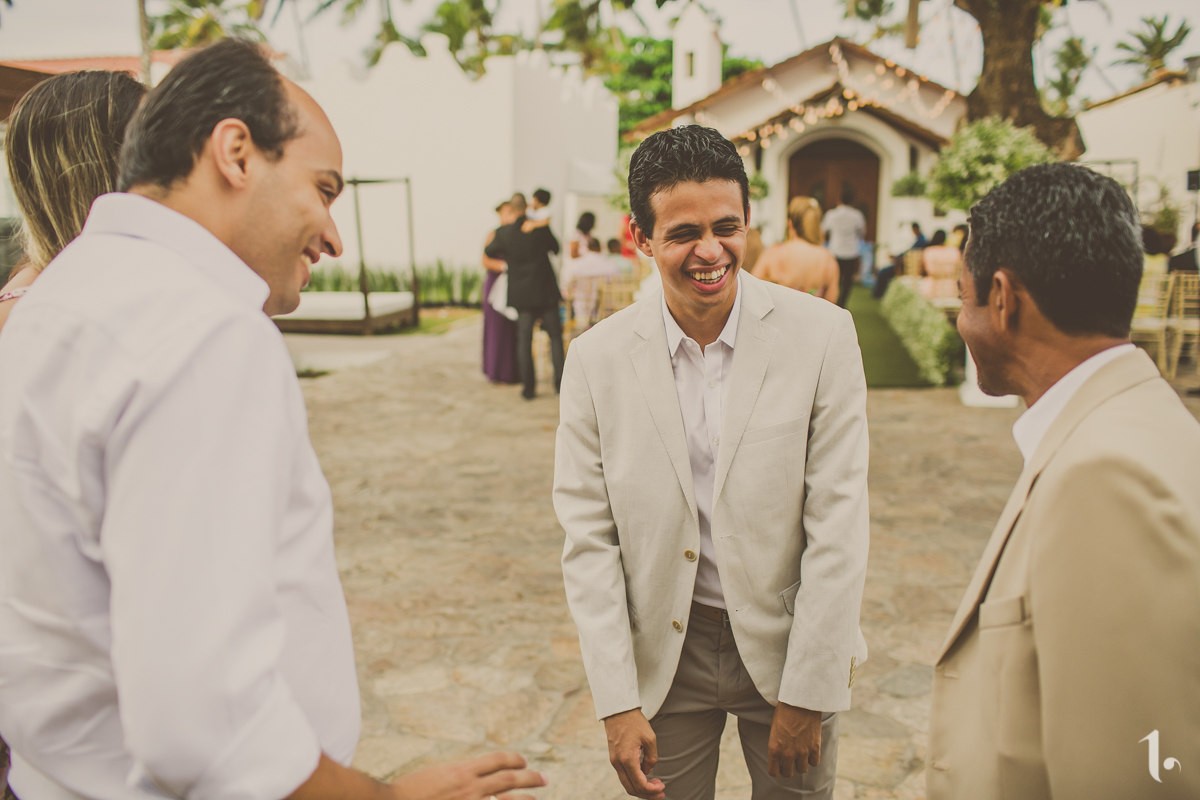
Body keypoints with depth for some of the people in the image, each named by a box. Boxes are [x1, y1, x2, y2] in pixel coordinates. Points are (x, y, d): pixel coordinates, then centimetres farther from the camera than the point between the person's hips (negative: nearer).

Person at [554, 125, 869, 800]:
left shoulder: (822, 334, -12)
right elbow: (589, 537, -6)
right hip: (663, 657, 1)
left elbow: (838, 524, -11)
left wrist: (805, 695, -10)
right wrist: (618, 704, -8)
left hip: (789, 644, 0)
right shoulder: (597, 357, -8)